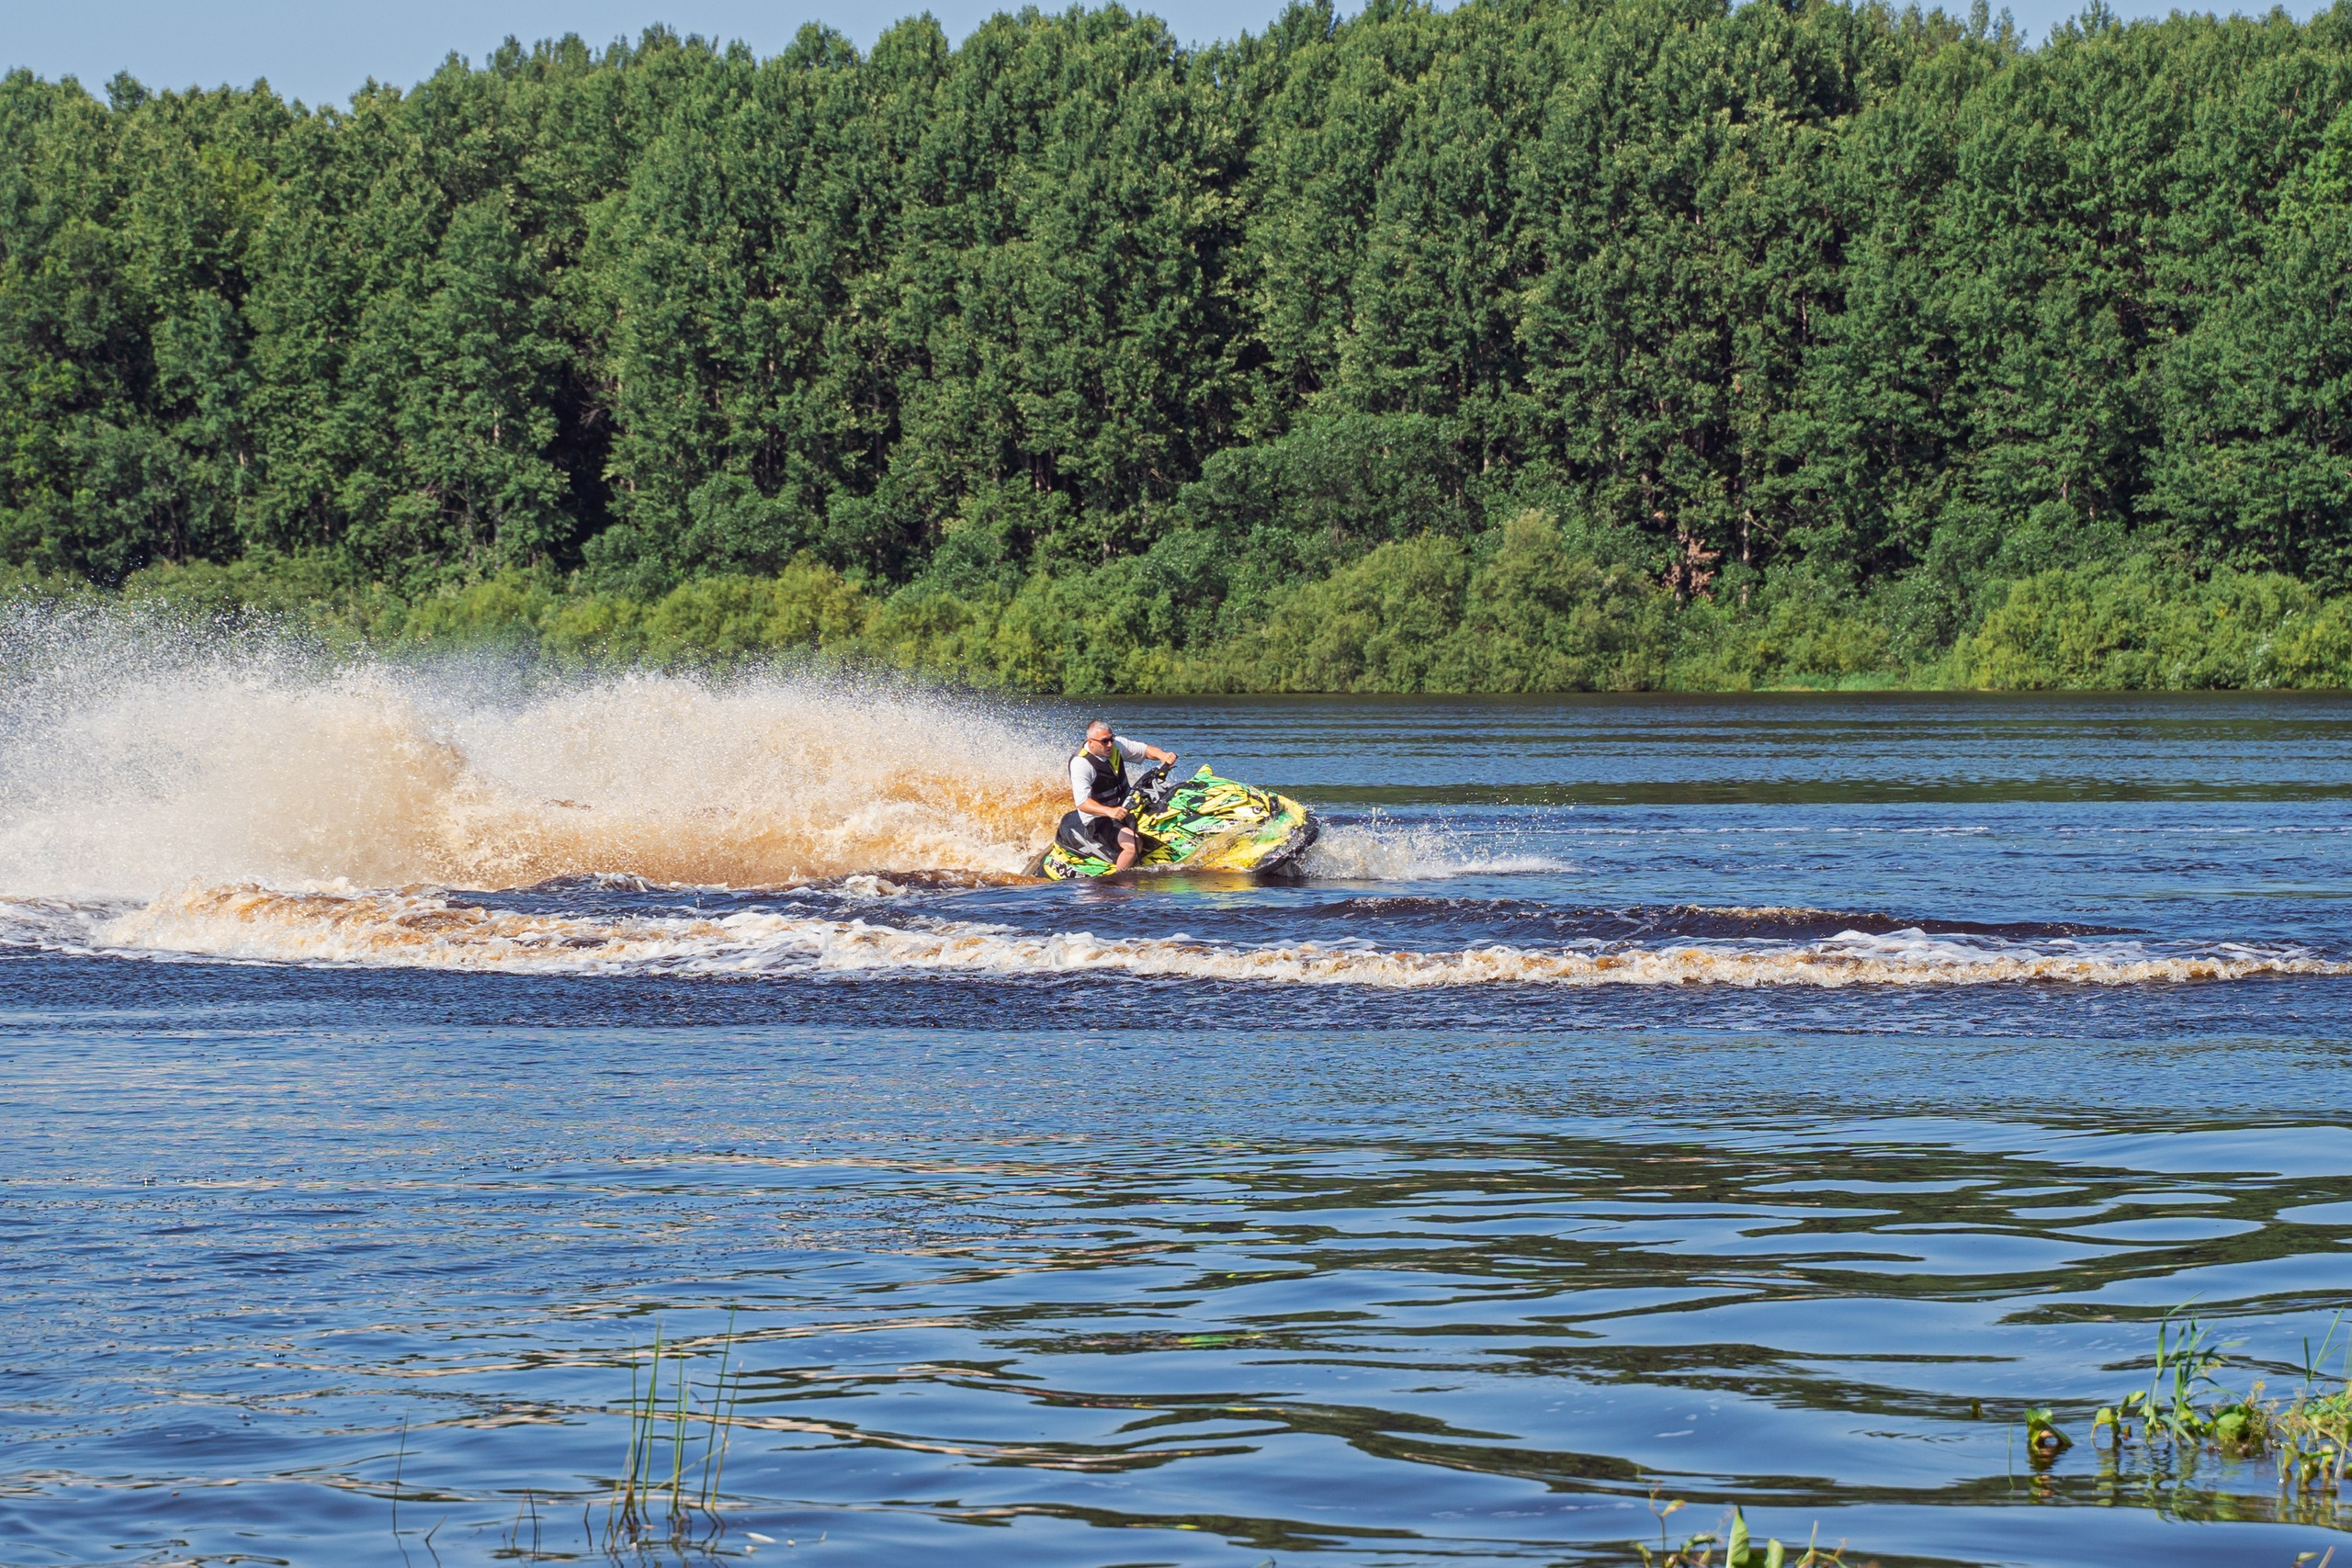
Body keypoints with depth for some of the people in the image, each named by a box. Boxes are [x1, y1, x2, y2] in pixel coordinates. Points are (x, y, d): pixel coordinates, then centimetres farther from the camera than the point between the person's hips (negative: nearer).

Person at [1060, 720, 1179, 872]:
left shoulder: (1117, 745, -3)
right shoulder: (1081, 763, -24)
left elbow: (1145, 750, 5)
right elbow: (1082, 803, -33)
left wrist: (1162, 755, -19)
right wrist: (1109, 811, -49)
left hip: (1123, 808, 8)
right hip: (1098, 819, -8)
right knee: (1134, 844, -29)